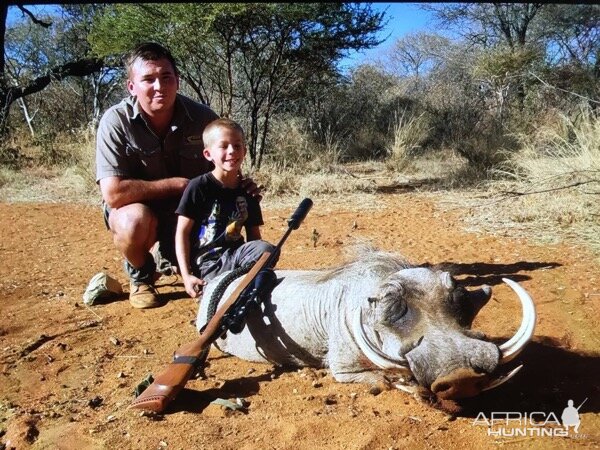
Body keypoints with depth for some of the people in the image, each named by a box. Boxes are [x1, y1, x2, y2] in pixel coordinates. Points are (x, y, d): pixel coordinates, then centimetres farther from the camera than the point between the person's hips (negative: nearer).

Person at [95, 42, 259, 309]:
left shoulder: (203, 118, -13)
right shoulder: (116, 122, -21)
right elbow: (113, 193, -29)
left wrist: (243, 187, -24)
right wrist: (176, 184, -25)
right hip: (136, 208, -3)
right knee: (135, 219, -37)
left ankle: (167, 259, 21)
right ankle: (140, 275, -1)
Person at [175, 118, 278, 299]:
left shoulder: (247, 191, 8)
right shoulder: (198, 187, -6)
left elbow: (254, 236, 13)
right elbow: (182, 232, -6)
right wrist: (186, 276, -12)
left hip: (234, 255, 5)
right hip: (206, 263, -5)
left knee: (267, 250, -25)